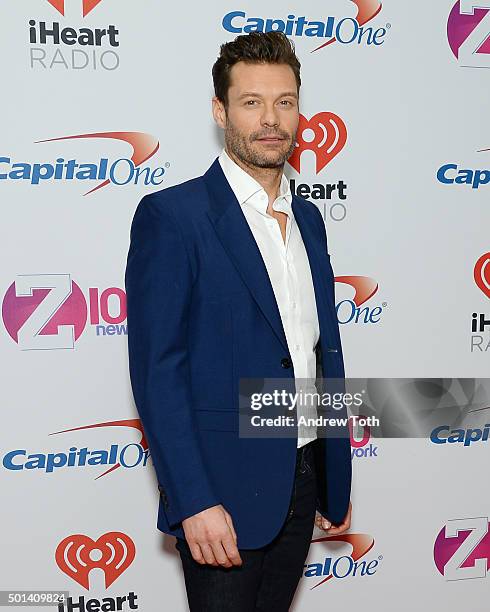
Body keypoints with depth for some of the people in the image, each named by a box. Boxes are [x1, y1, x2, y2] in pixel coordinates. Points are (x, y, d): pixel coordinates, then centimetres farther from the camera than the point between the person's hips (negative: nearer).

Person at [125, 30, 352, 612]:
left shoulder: (308, 219, 10)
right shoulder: (171, 215, -11)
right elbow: (156, 371, -15)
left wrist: (336, 484, 14)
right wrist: (194, 503, -20)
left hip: (302, 486, 7)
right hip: (224, 495, -6)